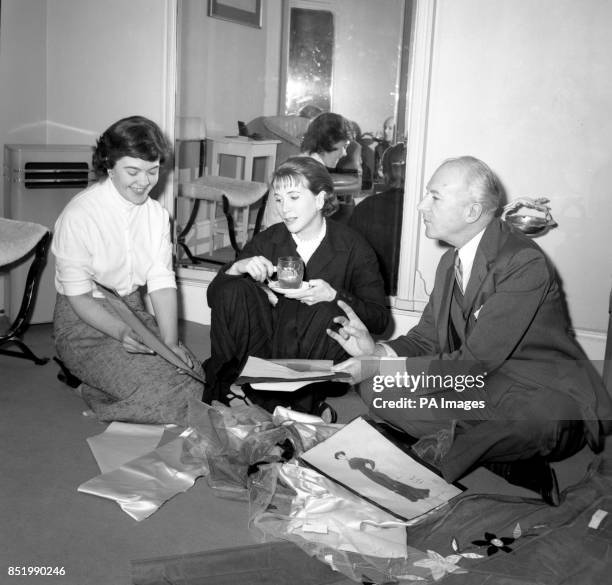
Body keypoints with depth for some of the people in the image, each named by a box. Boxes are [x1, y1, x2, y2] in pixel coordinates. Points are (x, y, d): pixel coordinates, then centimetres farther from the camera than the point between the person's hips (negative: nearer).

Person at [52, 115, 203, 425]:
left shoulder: (156, 213, 1)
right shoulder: (79, 215, -18)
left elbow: (162, 282, -6)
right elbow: (79, 297, -17)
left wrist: (171, 342, -20)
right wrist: (120, 333, -33)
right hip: (84, 321, -6)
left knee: (193, 374, -14)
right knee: (158, 389, -24)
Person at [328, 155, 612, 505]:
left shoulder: (524, 263, -22)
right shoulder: (451, 261, 8)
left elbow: (474, 362, -24)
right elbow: (426, 339, 10)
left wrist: (381, 367, -21)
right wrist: (376, 351, -11)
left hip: (547, 401, -8)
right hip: (482, 389, 9)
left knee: (538, 417, -44)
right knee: (378, 391, -7)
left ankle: (445, 455, -13)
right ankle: (507, 461, -10)